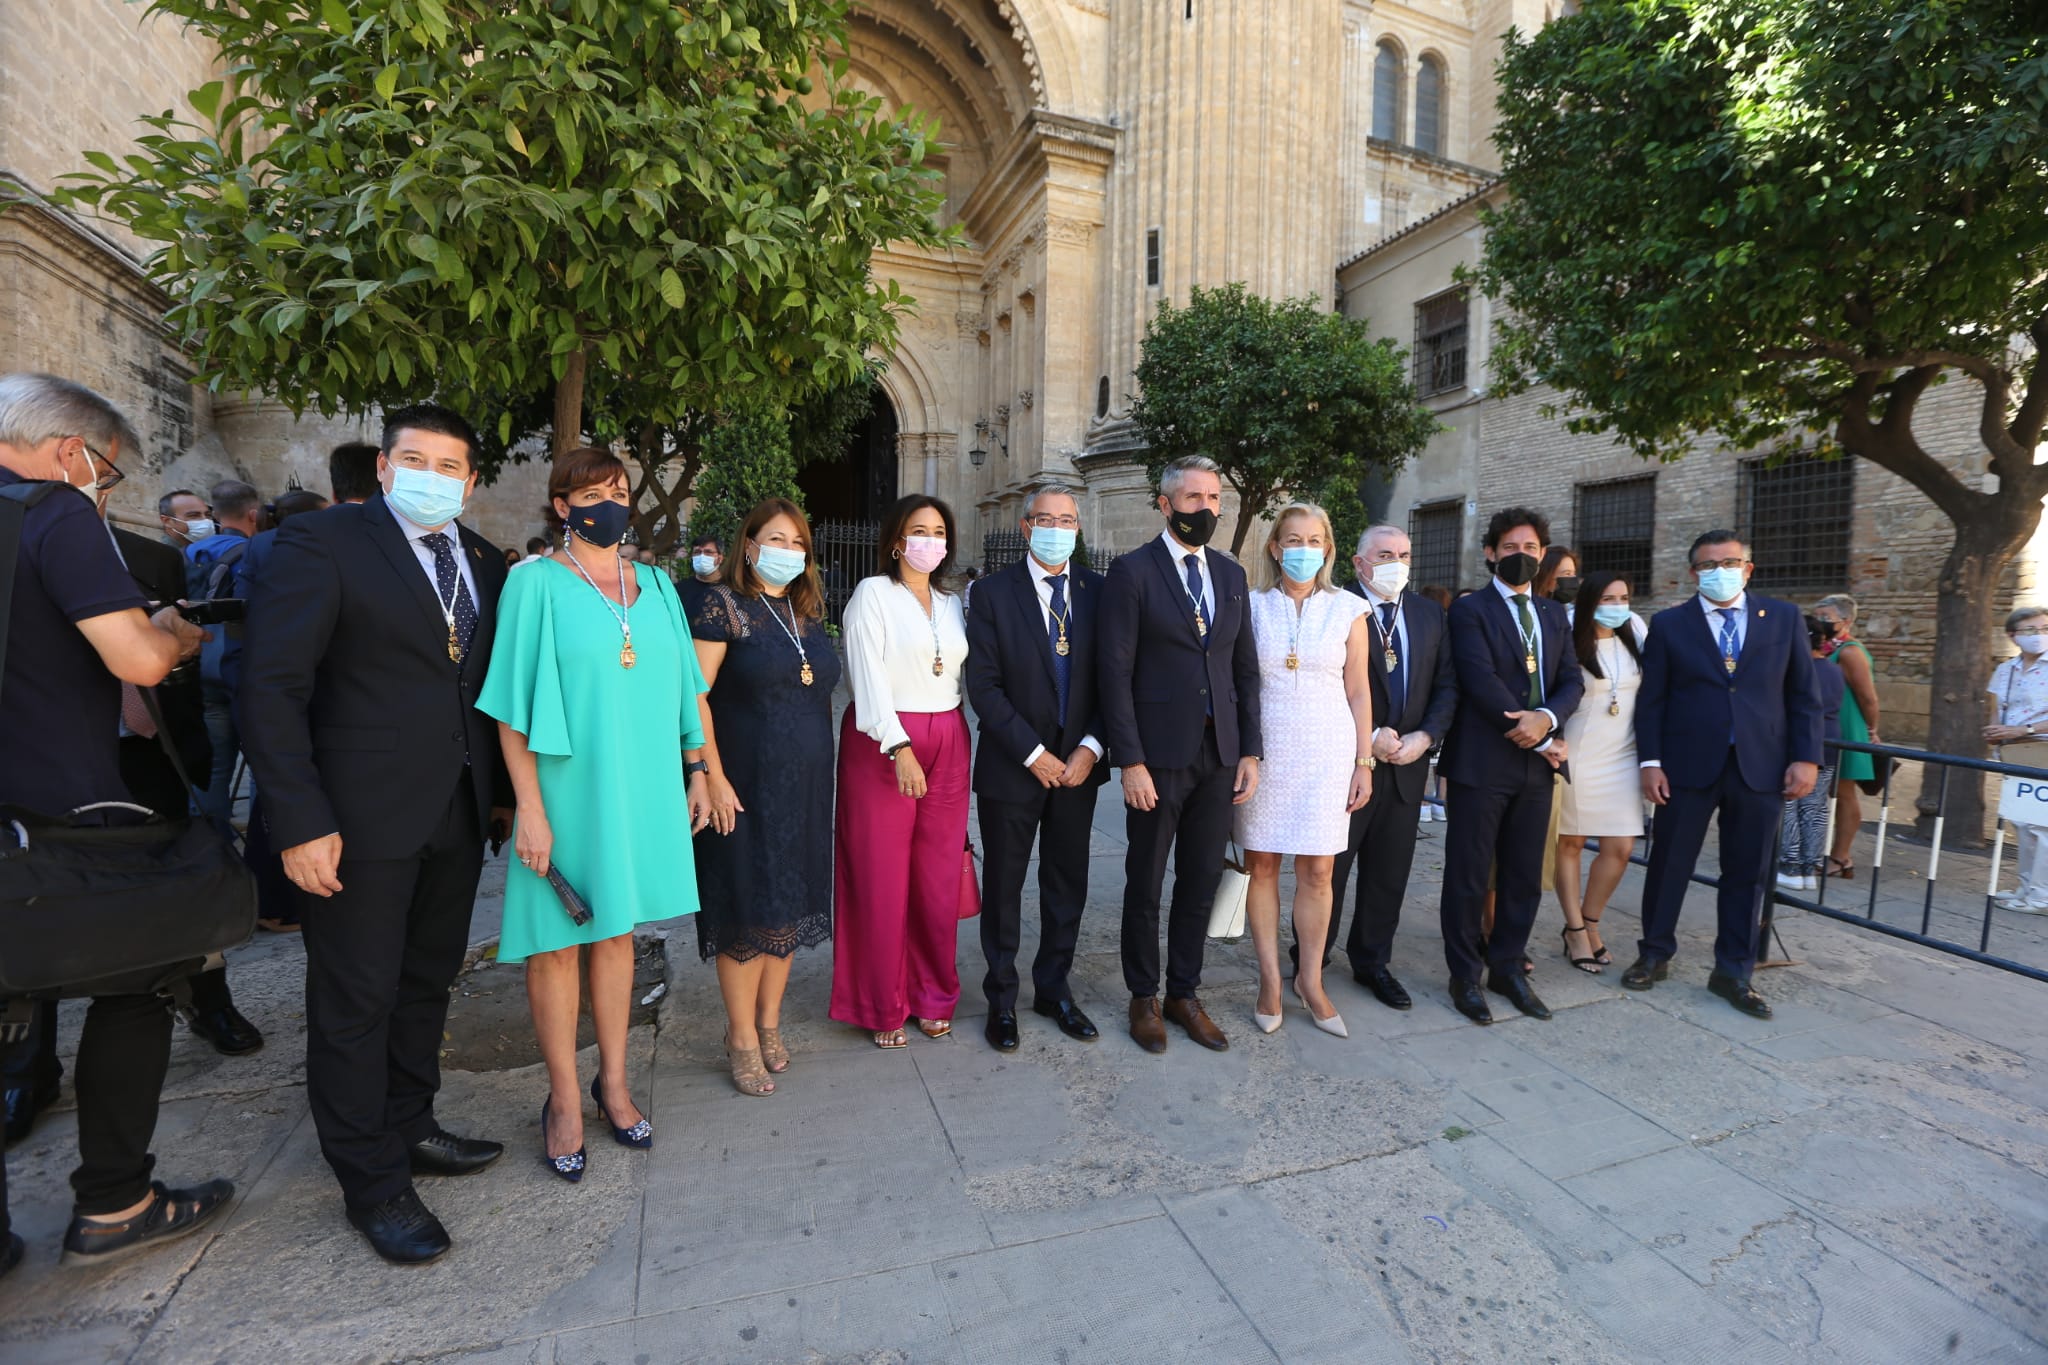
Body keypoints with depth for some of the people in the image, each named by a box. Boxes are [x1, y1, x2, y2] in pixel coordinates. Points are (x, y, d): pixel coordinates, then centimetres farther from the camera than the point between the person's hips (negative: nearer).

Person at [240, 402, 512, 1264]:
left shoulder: (486, 565, 10)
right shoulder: (323, 542, -6)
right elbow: (271, 685, -11)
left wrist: (505, 791, 8)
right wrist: (299, 821, -16)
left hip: (458, 816, 6)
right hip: (362, 819, -5)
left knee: (427, 983, 17)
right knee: (356, 1000, 6)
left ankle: (408, 1128, 35)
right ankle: (373, 1184, 21)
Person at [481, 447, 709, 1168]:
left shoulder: (655, 586, 8)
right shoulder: (537, 584, -5)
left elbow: (679, 685, 12)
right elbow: (514, 705, -8)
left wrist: (695, 769, 9)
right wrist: (529, 806, -14)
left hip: (643, 786, 4)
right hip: (568, 789, -4)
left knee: (616, 930, 14)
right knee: (557, 941, 7)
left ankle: (613, 1080, 29)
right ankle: (565, 1097, 23)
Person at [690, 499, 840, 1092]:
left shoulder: (808, 610, 10)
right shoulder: (723, 605, -8)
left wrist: (820, 768, 11)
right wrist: (714, 777, -17)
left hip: (805, 786, 6)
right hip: (745, 784, -6)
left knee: (789, 901, 14)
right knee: (747, 908, 3)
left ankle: (769, 1023, 31)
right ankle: (742, 1038, 20)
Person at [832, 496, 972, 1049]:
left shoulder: (951, 603, 15)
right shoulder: (873, 593, -3)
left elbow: (959, 676, 15)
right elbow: (868, 676, -12)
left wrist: (959, 750, 9)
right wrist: (900, 747, -21)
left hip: (947, 745, 5)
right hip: (881, 746, -5)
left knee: (938, 879, 8)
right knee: (882, 879, 2)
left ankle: (932, 995, 25)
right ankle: (883, 1006, 19)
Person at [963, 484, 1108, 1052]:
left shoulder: (1097, 591, 3)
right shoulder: (993, 592, -6)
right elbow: (984, 686, -10)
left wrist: (1090, 748, -9)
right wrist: (1034, 754, -14)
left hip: (1077, 765, 3)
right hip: (1013, 766, -3)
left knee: (1068, 884, 14)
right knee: (1003, 886, 10)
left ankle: (1054, 989, 33)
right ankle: (1001, 999, 28)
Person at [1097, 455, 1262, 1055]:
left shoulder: (1232, 574, 11)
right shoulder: (1132, 571, -6)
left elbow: (1245, 669, 12)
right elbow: (1115, 672, -11)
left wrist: (1251, 751, 5)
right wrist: (1130, 761, -15)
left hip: (1220, 756, 5)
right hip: (1159, 756, -5)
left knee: (1201, 882, 14)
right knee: (1146, 884, 9)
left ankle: (1184, 994, 31)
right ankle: (1144, 998, 28)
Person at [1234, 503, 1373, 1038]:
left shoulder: (1348, 610, 4)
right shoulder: (1252, 606, 2)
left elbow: (1358, 692, 6)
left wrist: (1364, 763, 3)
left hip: (1327, 751, 0)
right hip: (1263, 748, 0)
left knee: (1317, 872, 3)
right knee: (1261, 865, 5)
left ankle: (1310, 981, 20)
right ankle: (1270, 980, 19)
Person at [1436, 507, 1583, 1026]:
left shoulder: (1554, 614, 16)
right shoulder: (1469, 610, -3)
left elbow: (1571, 681, 8)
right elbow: (1481, 681, -13)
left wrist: (1547, 718, -14)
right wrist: (1540, 740, -11)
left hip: (1537, 766, 6)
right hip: (1481, 763, -5)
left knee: (1524, 877, 12)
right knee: (1468, 877, 3)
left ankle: (1507, 967, 27)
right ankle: (1465, 975, 16)